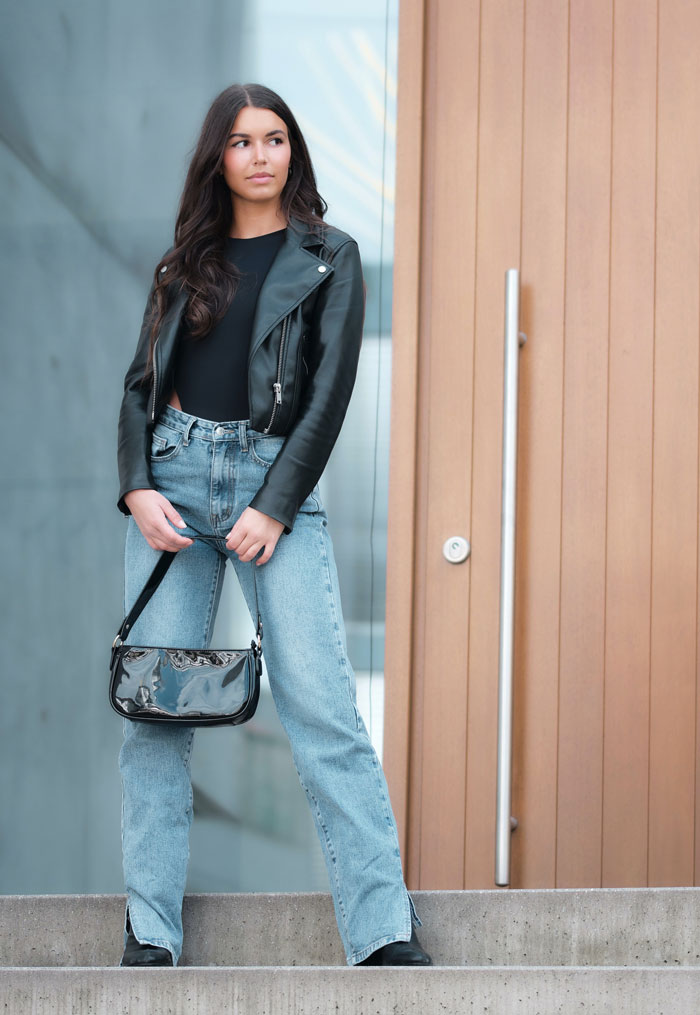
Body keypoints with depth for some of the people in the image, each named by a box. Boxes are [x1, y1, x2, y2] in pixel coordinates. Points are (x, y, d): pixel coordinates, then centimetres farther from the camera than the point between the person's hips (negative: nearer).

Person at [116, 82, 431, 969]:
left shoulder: (329, 258, 9)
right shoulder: (184, 263, 17)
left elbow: (329, 391, -1)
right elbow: (141, 383, 13)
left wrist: (275, 506, -11)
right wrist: (138, 488, -4)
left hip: (276, 480, -3)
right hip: (173, 473, 3)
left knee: (321, 704, -11)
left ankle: (386, 934, -13)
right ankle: (150, 933, 1)